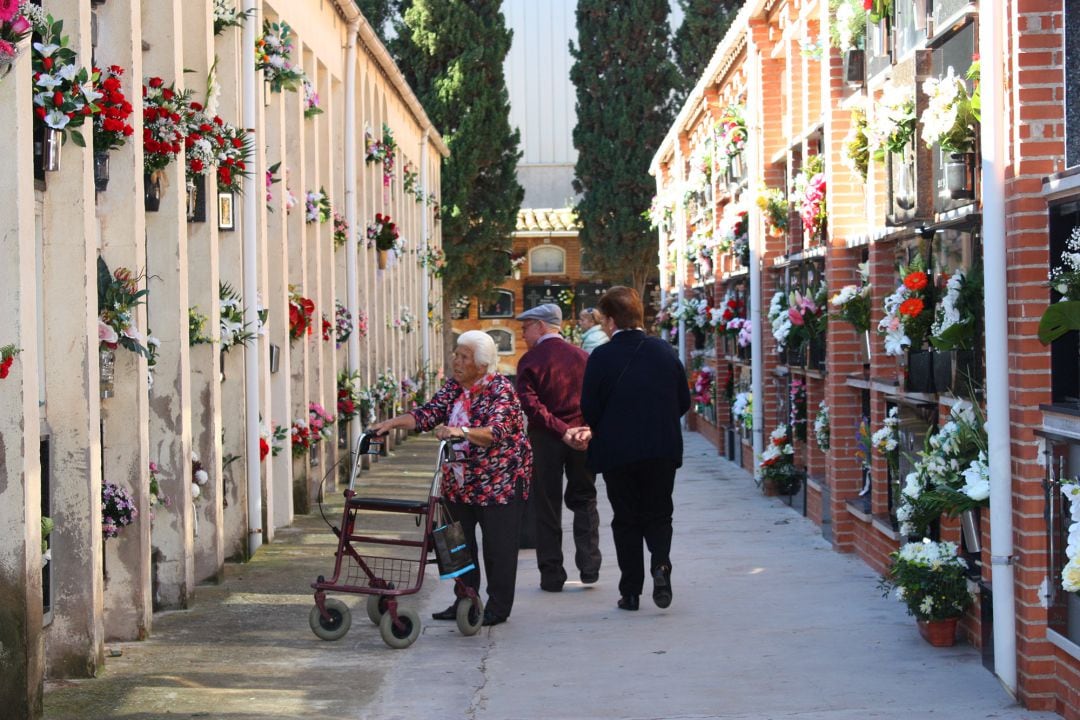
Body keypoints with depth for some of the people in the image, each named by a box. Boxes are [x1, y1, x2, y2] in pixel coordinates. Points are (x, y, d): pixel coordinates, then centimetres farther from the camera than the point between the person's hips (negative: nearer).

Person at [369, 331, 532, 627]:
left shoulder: (501, 389, -15)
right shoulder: (453, 387, 5)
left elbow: (496, 430, -29)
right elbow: (428, 413, -4)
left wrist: (461, 431, -46)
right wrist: (393, 422, -20)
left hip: (499, 482, -7)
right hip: (458, 482, 7)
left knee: (498, 546, -2)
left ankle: (498, 607, 8)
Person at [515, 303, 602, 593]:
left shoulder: (530, 361, -7)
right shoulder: (582, 356, 3)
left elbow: (530, 404, -18)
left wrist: (561, 430, -20)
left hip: (545, 439, -3)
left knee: (546, 507, 6)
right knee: (584, 501, 15)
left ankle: (552, 575, 7)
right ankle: (589, 566, 9)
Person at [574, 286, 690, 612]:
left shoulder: (602, 357, -11)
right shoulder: (665, 351, 1)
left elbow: (590, 409, -8)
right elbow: (684, 402, 5)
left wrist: (595, 431, 13)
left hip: (618, 453, -2)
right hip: (663, 450, 3)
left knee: (626, 520, 8)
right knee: (659, 514, 14)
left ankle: (630, 591, 9)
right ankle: (660, 564, -13)